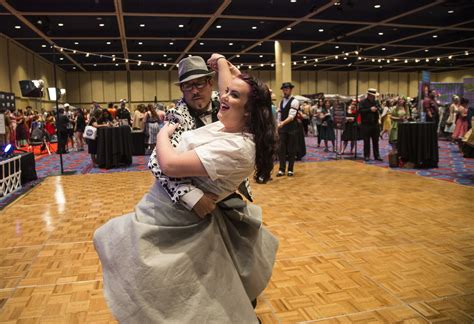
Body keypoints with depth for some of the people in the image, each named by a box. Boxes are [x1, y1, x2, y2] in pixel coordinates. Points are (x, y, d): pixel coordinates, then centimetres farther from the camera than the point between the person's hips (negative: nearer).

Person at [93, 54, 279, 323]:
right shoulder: (229, 124, -1)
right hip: (172, 211, 10)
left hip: (176, 220, -10)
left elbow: (170, 164, -30)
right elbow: (225, 87, 22)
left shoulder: (237, 147, -29)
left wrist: (164, 133, -14)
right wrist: (222, 62, 29)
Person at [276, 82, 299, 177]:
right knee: (282, 149, 4)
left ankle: (290, 170, 13)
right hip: (282, 128, 6)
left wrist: (283, 123, -35)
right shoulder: (281, 102, 12)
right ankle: (282, 169, 10)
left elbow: (291, 116, -21)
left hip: (292, 129, -5)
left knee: (291, 150, 4)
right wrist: (278, 127, 9)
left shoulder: (294, 101, -10)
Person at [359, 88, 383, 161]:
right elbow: (360, 111, -16)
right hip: (366, 125, -4)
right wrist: (370, 109, -20)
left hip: (375, 124, 5)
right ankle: (366, 156, 10)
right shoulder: (362, 102, -2)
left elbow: (381, 110, 15)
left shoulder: (376, 102, 13)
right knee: (366, 141, 2)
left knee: (376, 141, 7)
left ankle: (377, 155, 13)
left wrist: (378, 109, -8)